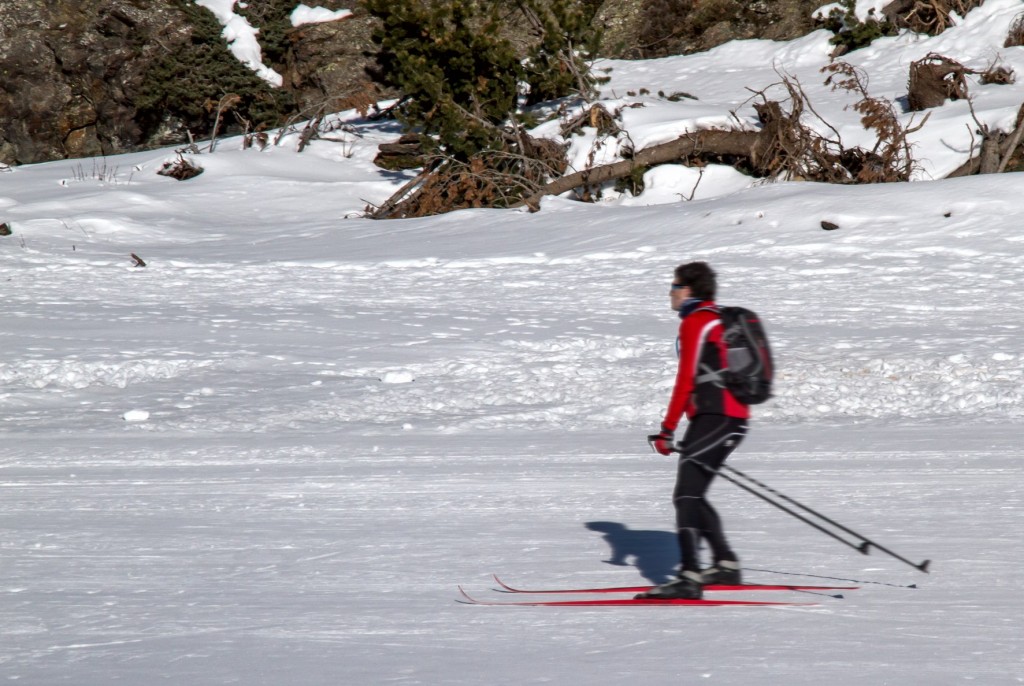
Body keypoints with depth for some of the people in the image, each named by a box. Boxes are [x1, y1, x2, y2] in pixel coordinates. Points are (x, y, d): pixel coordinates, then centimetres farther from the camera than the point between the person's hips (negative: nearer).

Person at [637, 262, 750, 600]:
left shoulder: (695, 322, -7)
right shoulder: (719, 320, 22)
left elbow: (686, 380, -14)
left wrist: (668, 429, -13)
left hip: (716, 418, -10)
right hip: (733, 417, 10)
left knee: (686, 495, -15)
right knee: (693, 495, 18)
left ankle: (689, 578, -24)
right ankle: (726, 564, 23)